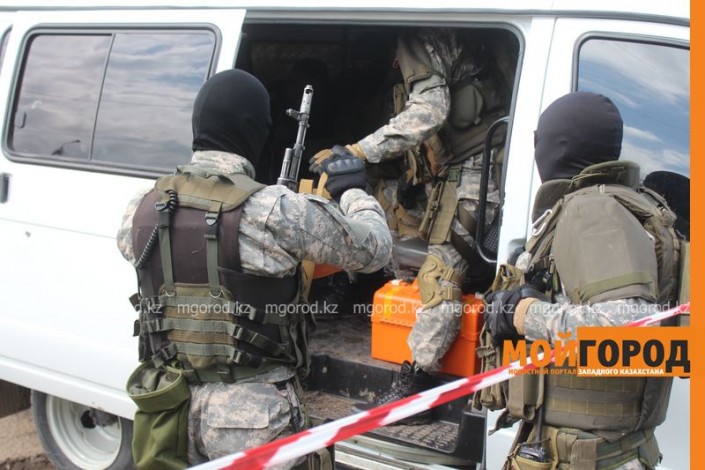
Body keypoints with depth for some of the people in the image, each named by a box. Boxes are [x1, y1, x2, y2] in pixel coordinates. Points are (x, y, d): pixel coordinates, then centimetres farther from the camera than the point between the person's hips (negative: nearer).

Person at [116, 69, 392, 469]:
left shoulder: (146, 206, -2)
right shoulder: (274, 212, -18)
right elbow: (374, 249, -4)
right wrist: (353, 190, 14)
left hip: (171, 411, 5)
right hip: (253, 418, -4)